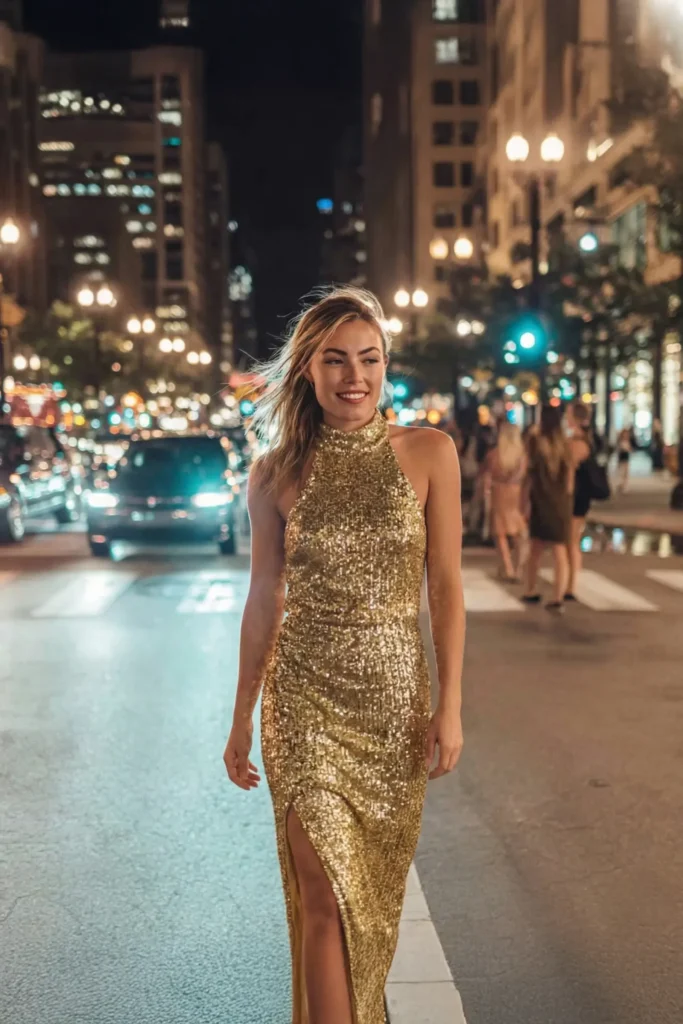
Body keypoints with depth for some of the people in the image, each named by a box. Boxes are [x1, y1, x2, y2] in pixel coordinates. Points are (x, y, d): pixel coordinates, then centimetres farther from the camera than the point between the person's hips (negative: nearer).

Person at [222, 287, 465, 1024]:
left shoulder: (428, 454, -3)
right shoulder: (277, 473, -1)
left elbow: (445, 586, -2)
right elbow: (263, 598, 5)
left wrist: (449, 705, -6)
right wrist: (242, 718, 9)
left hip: (396, 699, 1)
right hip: (305, 699, -1)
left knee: (377, 885, 14)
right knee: (326, 891, -5)